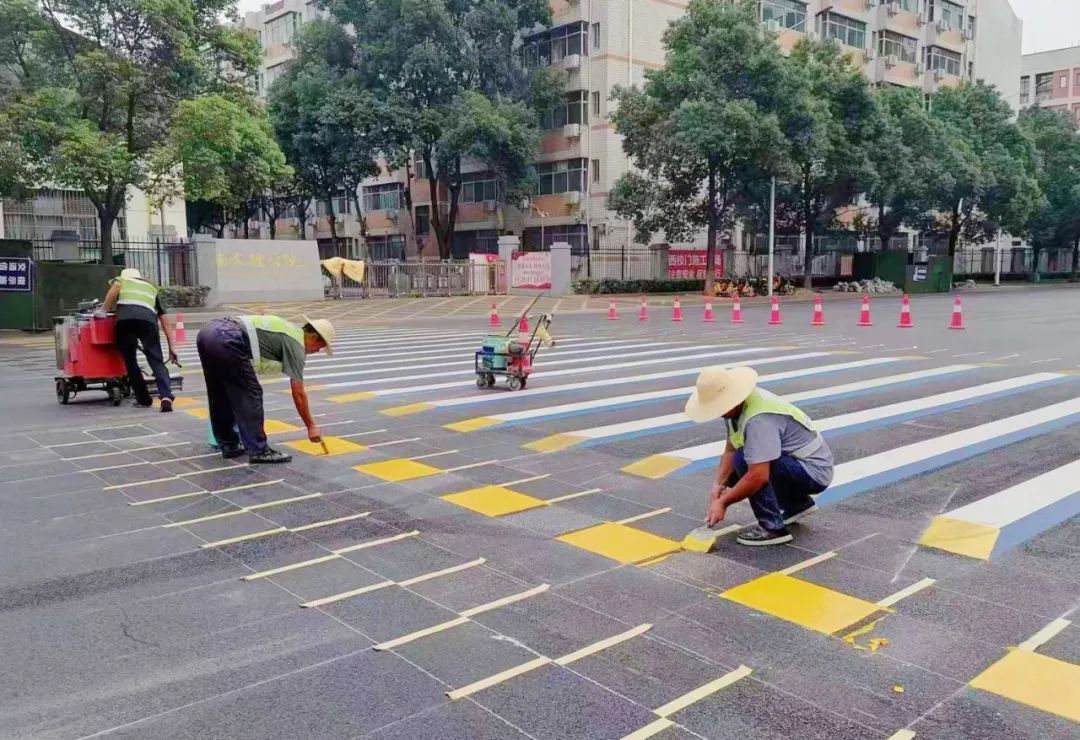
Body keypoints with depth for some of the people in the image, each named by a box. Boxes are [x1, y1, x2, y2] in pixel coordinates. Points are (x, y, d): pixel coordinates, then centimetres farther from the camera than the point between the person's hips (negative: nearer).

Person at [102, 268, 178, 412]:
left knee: (130, 360, 13)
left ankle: (144, 400, 17)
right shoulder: (152, 288, 38)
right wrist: (172, 347, 29)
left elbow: (115, 286, 5)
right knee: (156, 360, 1)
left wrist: (106, 309, 16)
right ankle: (166, 396, -19)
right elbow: (165, 321, 31)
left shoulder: (122, 279, 34)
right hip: (147, 319, 1)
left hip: (125, 319, -1)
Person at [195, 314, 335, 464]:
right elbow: (298, 394, 5)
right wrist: (311, 426, 14)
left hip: (207, 332, 10)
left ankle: (229, 445, 27)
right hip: (227, 339, -10)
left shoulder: (289, 329, 28)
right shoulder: (296, 344, 5)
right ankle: (258, 451, -1)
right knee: (250, 395, -1)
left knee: (220, 396, 19)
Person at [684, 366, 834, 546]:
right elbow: (730, 450, 2)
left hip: (814, 471, -10)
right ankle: (798, 503, 23)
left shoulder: (759, 419, -32)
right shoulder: (737, 405, -4)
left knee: (744, 461, -25)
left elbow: (758, 476, -35)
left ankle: (772, 528, -14)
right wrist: (719, 484, -11)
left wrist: (723, 502, -25)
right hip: (796, 463, 10)